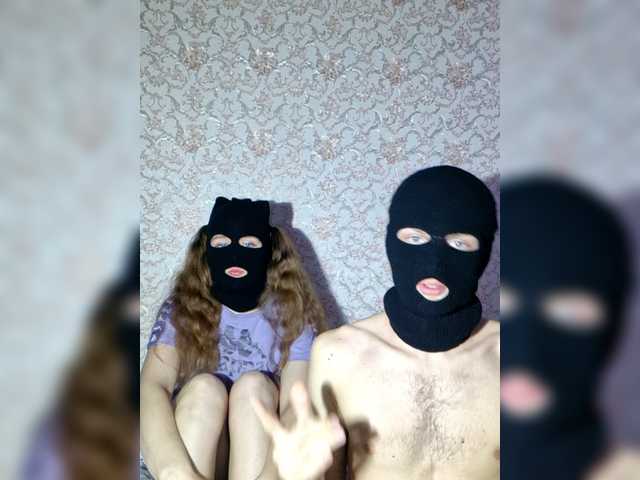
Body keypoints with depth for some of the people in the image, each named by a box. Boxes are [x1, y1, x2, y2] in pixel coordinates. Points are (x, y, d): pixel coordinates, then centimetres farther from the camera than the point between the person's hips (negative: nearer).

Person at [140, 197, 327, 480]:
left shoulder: (292, 316, -4)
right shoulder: (181, 309, -2)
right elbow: (153, 385, -19)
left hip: (263, 454, 0)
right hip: (193, 456, 0)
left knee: (253, 385, -27)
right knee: (205, 387, -28)